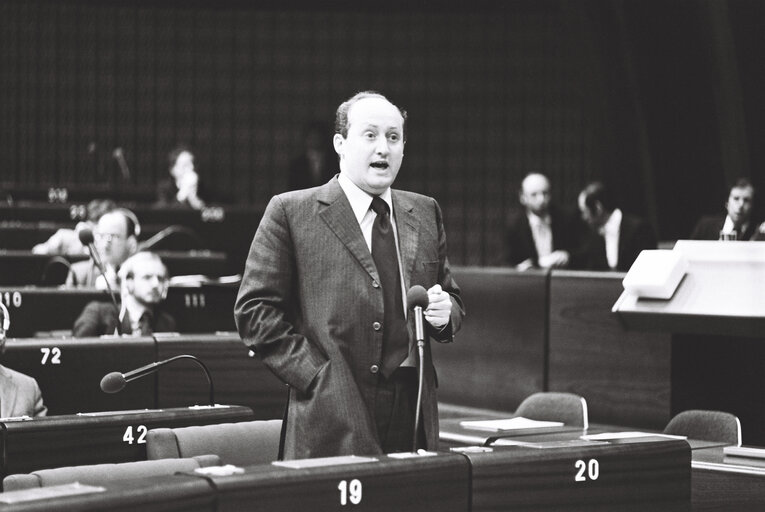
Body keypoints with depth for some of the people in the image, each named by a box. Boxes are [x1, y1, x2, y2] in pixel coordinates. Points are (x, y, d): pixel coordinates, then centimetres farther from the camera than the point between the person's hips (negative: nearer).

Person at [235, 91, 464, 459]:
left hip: (413, 417, 4)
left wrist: (444, 311, 0)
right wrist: (313, 376, -11)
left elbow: (450, 294, 24)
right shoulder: (290, 213, 0)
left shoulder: (425, 214, 15)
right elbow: (254, 309, -4)